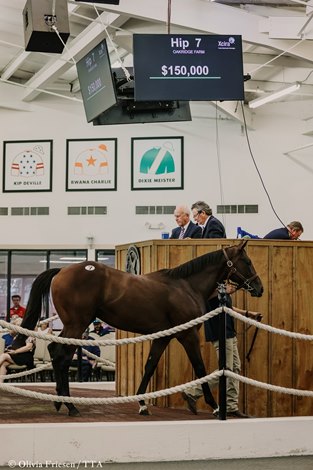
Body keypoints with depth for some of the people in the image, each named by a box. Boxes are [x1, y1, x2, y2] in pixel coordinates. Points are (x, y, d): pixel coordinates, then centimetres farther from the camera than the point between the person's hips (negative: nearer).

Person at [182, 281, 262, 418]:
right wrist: (226, 290, -30)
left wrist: (248, 313, 30)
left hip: (229, 334, 10)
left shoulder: (223, 288, 15)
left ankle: (231, 407, 16)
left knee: (235, 369, 11)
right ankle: (193, 393, 4)